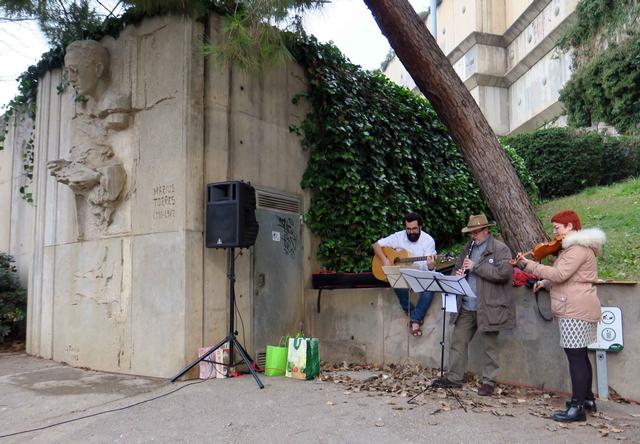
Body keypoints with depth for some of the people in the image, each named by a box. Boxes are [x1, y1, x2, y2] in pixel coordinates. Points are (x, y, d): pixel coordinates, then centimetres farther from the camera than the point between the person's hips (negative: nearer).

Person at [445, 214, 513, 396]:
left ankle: (489, 382, 16)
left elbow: (504, 273, -19)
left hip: (488, 307, -6)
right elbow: (457, 267, 25)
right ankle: (454, 378, 17)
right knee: (458, 341, 7)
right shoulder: (468, 248, 15)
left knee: (489, 346, 4)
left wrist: (476, 267, -19)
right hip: (466, 307, 6)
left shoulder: (500, 249, -6)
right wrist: (457, 274, 0)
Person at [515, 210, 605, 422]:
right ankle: (587, 398, 30)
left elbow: (559, 274, -25)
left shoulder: (578, 248, -15)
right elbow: (565, 278, 24)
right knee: (580, 355, 18)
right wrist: (545, 283, 11)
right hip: (578, 309, 11)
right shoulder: (575, 246, 18)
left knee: (575, 357, -8)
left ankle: (577, 407, -4)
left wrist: (529, 265, -22)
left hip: (575, 311, -11)